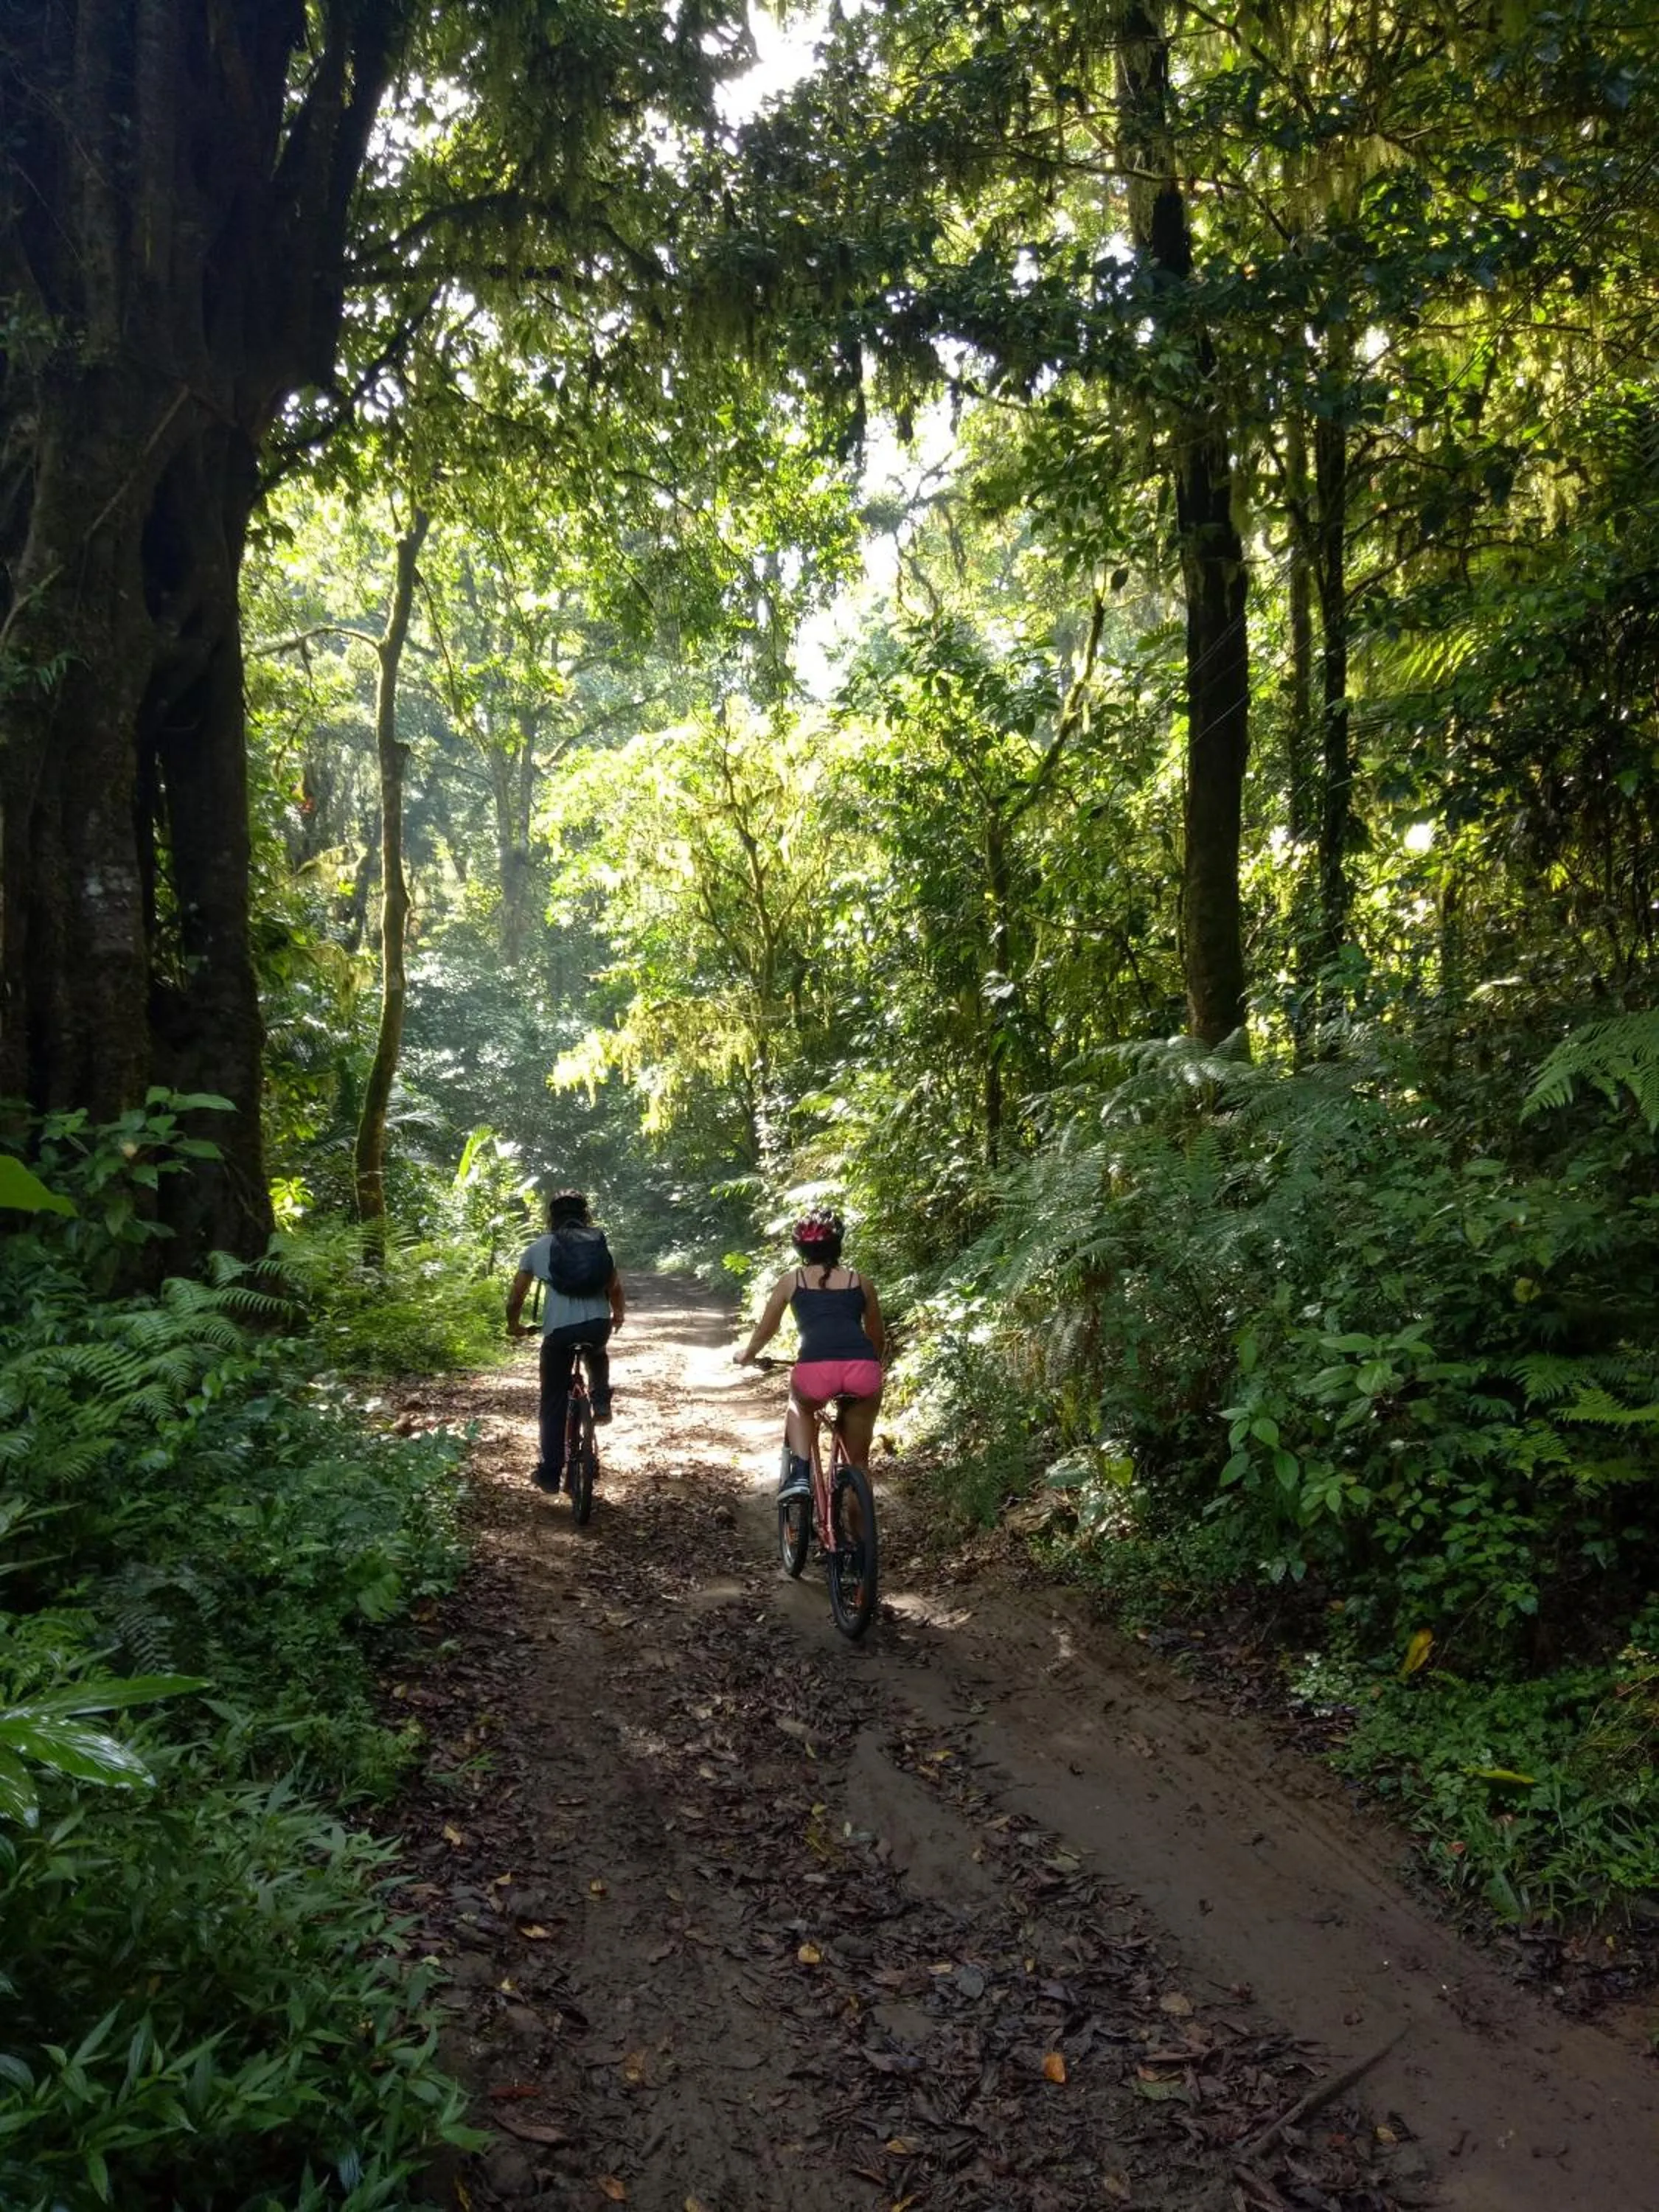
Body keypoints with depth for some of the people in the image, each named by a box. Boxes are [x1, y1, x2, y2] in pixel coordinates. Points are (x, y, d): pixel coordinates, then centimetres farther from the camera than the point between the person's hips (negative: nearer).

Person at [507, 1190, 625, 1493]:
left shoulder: (539, 1248, 14)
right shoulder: (599, 1243, 17)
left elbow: (516, 1298, 14)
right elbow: (615, 1289, 13)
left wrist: (514, 1326, 33)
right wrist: (618, 1316, 34)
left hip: (558, 1330, -1)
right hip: (599, 1325, 2)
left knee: (554, 1404, 12)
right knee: (597, 1354, 40)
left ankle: (549, 1473, 13)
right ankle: (601, 1401, 21)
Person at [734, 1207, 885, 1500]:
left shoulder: (791, 1280, 22)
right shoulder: (861, 1281, 25)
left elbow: (764, 1332, 33)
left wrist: (745, 1356, 54)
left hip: (815, 1370, -1)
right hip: (864, 1370, 1)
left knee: (799, 1405, 35)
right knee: (857, 1461, 22)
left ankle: (799, 1474, 15)